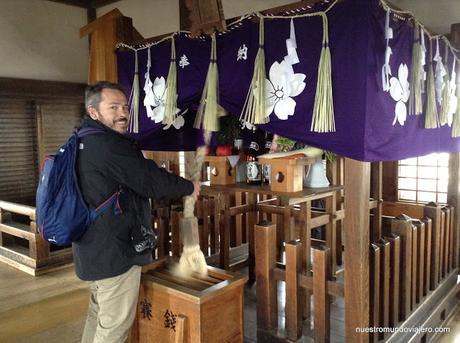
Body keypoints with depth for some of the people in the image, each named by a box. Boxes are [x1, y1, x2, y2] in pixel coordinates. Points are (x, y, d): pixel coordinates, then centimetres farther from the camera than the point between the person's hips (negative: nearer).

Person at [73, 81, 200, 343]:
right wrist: (189, 187, -5)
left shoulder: (84, 143, 11)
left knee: (99, 316, 24)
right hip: (115, 253, -10)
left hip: (94, 250, 10)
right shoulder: (108, 145, -23)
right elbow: (151, 180, -21)